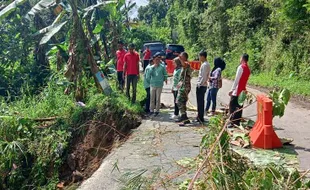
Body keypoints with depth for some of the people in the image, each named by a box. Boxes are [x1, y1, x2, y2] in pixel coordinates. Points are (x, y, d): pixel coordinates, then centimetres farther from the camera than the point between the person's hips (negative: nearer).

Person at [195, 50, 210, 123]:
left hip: (201, 86, -10)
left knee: (200, 102, -5)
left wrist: (200, 84, -17)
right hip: (203, 85, 10)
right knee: (200, 102, 14)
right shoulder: (206, 64, 15)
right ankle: (200, 117, 21)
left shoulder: (204, 65, -15)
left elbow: (204, 77, -21)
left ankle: (200, 118, 0)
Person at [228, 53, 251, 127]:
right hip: (243, 90, 8)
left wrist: (232, 90, -12)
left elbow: (236, 79, -15)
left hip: (237, 91, -8)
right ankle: (237, 122, 11)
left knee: (232, 106, -4)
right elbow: (245, 80, 15)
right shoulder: (248, 69, 13)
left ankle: (233, 122, -7)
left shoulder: (241, 67, -12)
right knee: (239, 107, 9)